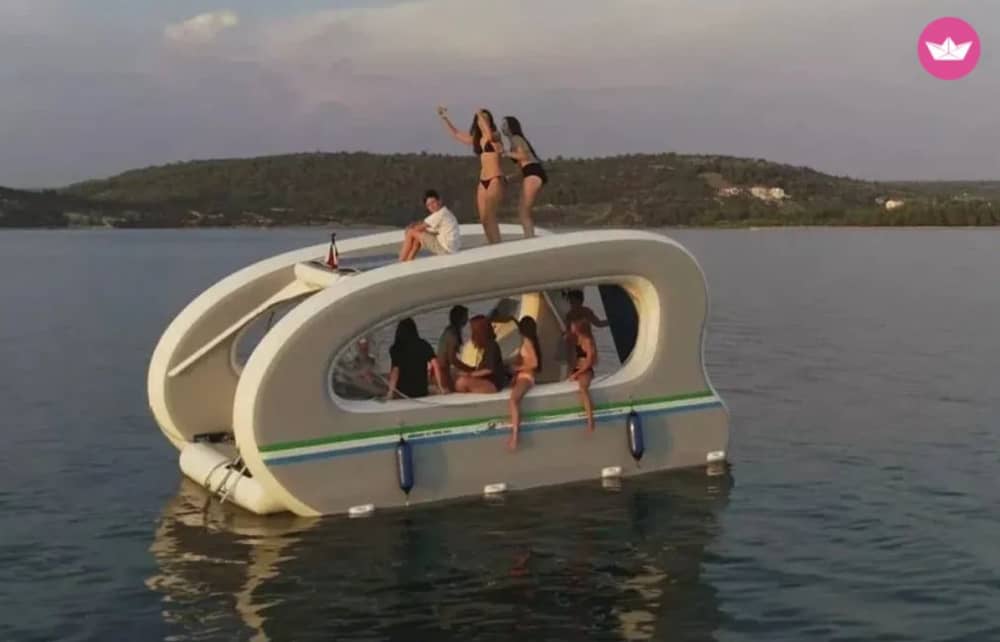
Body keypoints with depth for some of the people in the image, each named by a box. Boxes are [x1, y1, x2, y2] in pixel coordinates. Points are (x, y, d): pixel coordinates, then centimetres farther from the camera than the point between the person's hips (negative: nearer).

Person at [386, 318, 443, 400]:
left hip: (403, 392, -3)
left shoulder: (396, 349, -4)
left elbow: (395, 371, -11)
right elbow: (434, 366, 0)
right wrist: (440, 386, 3)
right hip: (422, 391, 3)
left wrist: (391, 391, -12)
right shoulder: (424, 345, 4)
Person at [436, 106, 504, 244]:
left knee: (489, 216, -19)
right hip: (483, 181, 7)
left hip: (496, 179, -7)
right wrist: (445, 118, 27)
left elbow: (489, 135, -28)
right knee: (484, 219, 2)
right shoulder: (477, 139, 16)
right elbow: (456, 134, 27)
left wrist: (481, 115, -20)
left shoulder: (495, 135, -3)